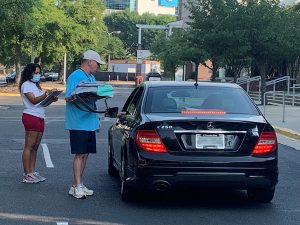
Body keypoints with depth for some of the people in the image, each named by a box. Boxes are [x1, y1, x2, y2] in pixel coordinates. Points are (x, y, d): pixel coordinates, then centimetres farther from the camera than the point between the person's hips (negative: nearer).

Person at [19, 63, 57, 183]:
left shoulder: (36, 85, 24)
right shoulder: (26, 85, -5)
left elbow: (41, 101, 20)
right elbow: (34, 100, -18)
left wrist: (51, 99, 2)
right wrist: (46, 94, -31)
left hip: (40, 117, 9)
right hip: (31, 116, -9)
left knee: (35, 146, 7)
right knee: (29, 146, -8)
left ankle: (32, 172, 9)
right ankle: (27, 175, -9)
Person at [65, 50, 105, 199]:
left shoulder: (92, 78, 18)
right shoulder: (75, 76, -10)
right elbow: (68, 98, -15)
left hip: (90, 123, 9)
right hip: (78, 123, -9)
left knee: (85, 154, 10)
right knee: (80, 154, -8)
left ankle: (78, 185, 18)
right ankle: (76, 187, -3)